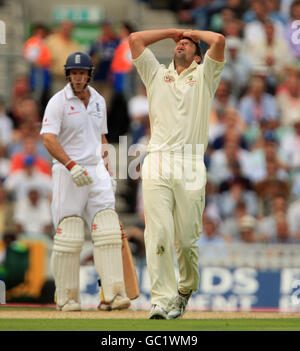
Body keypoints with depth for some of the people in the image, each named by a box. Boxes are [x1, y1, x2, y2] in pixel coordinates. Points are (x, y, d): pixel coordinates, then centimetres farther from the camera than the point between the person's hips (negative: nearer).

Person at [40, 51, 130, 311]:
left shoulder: (98, 101, 13)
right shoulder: (59, 101, -6)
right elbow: (49, 139, -17)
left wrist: (107, 171, 18)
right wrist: (71, 166, -28)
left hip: (97, 171, 5)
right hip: (68, 173, -5)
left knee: (108, 231, -7)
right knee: (69, 235, -5)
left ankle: (113, 293, -11)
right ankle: (67, 297, 3)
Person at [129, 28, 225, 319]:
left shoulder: (204, 76, 19)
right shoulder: (156, 74, 25)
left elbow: (218, 40, 4)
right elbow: (135, 39, 18)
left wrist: (192, 33, 21)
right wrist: (173, 31, 26)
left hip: (190, 167, -1)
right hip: (156, 166, 1)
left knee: (187, 238, -2)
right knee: (158, 234, -13)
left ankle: (186, 287, 23)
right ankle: (161, 301, -17)